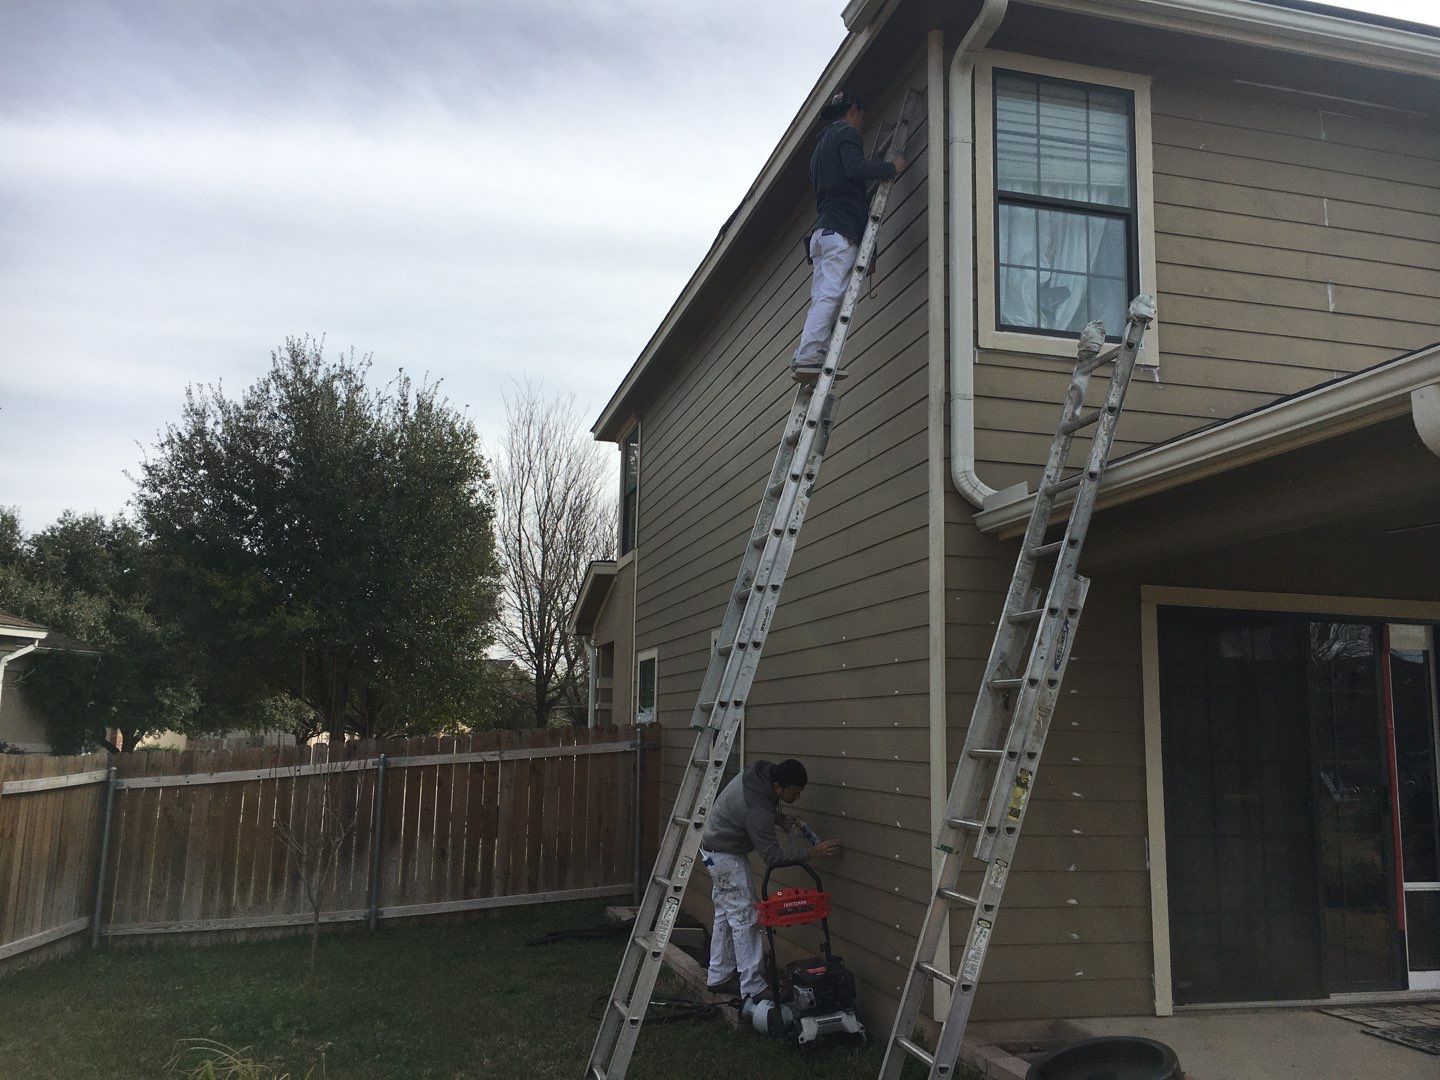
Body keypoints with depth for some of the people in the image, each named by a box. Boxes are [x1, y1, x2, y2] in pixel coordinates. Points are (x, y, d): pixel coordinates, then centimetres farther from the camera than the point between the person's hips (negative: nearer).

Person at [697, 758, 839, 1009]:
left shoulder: (760, 773, -9)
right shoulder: (757, 808, -34)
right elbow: (773, 856, -26)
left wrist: (780, 818, -2)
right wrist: (812, 851, -27)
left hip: (715, 849, 10)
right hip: (726, 857, -10)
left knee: (725, 915, 17)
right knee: (745, 919, -6)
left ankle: (718, 977, 26)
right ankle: (753, 989, -2)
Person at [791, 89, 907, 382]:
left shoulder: (822, 143, 32)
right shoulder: (847, 133, 4)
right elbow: (855, 168, -14)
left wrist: (868, 196, 35)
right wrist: (892, 168, -1)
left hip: (821, 229, 9)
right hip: (842, 228, -9)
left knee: (821, 297, 0)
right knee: (830, 295, -17)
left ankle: (805, 360, -10)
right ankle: (808, 357, -27)